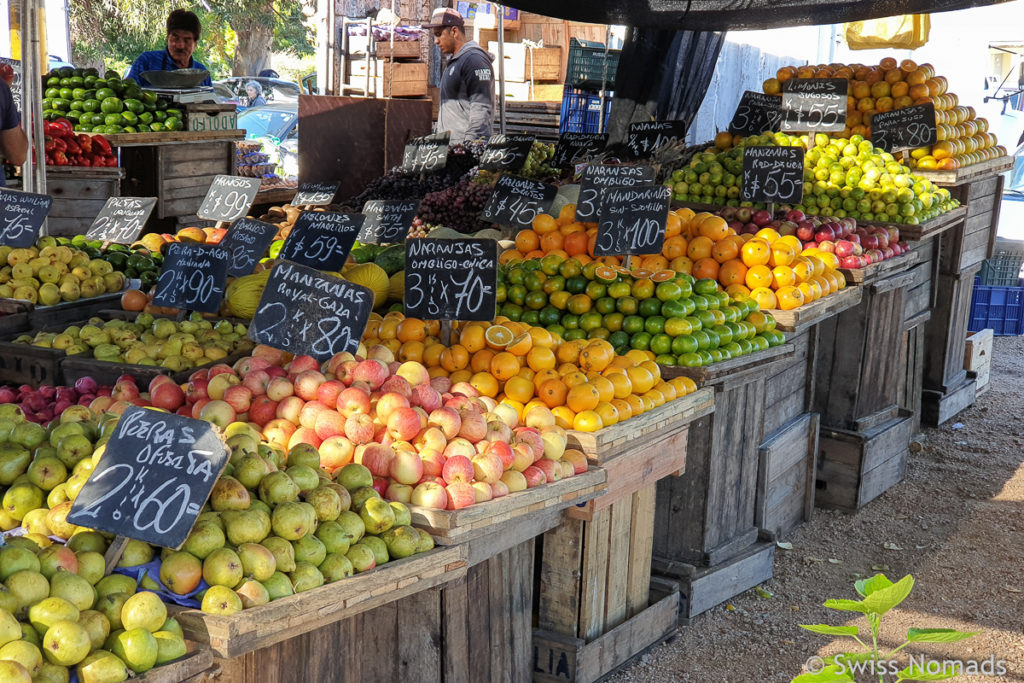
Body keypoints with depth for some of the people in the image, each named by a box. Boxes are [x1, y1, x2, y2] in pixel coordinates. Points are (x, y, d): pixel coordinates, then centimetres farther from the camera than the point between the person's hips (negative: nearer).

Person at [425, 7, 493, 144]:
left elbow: (481, 110, -18)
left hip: (465, 144, -9)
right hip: (449, 145, 9)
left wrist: (470, 146, -22)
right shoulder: (453, 62, 22)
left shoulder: (474, 59, -10)